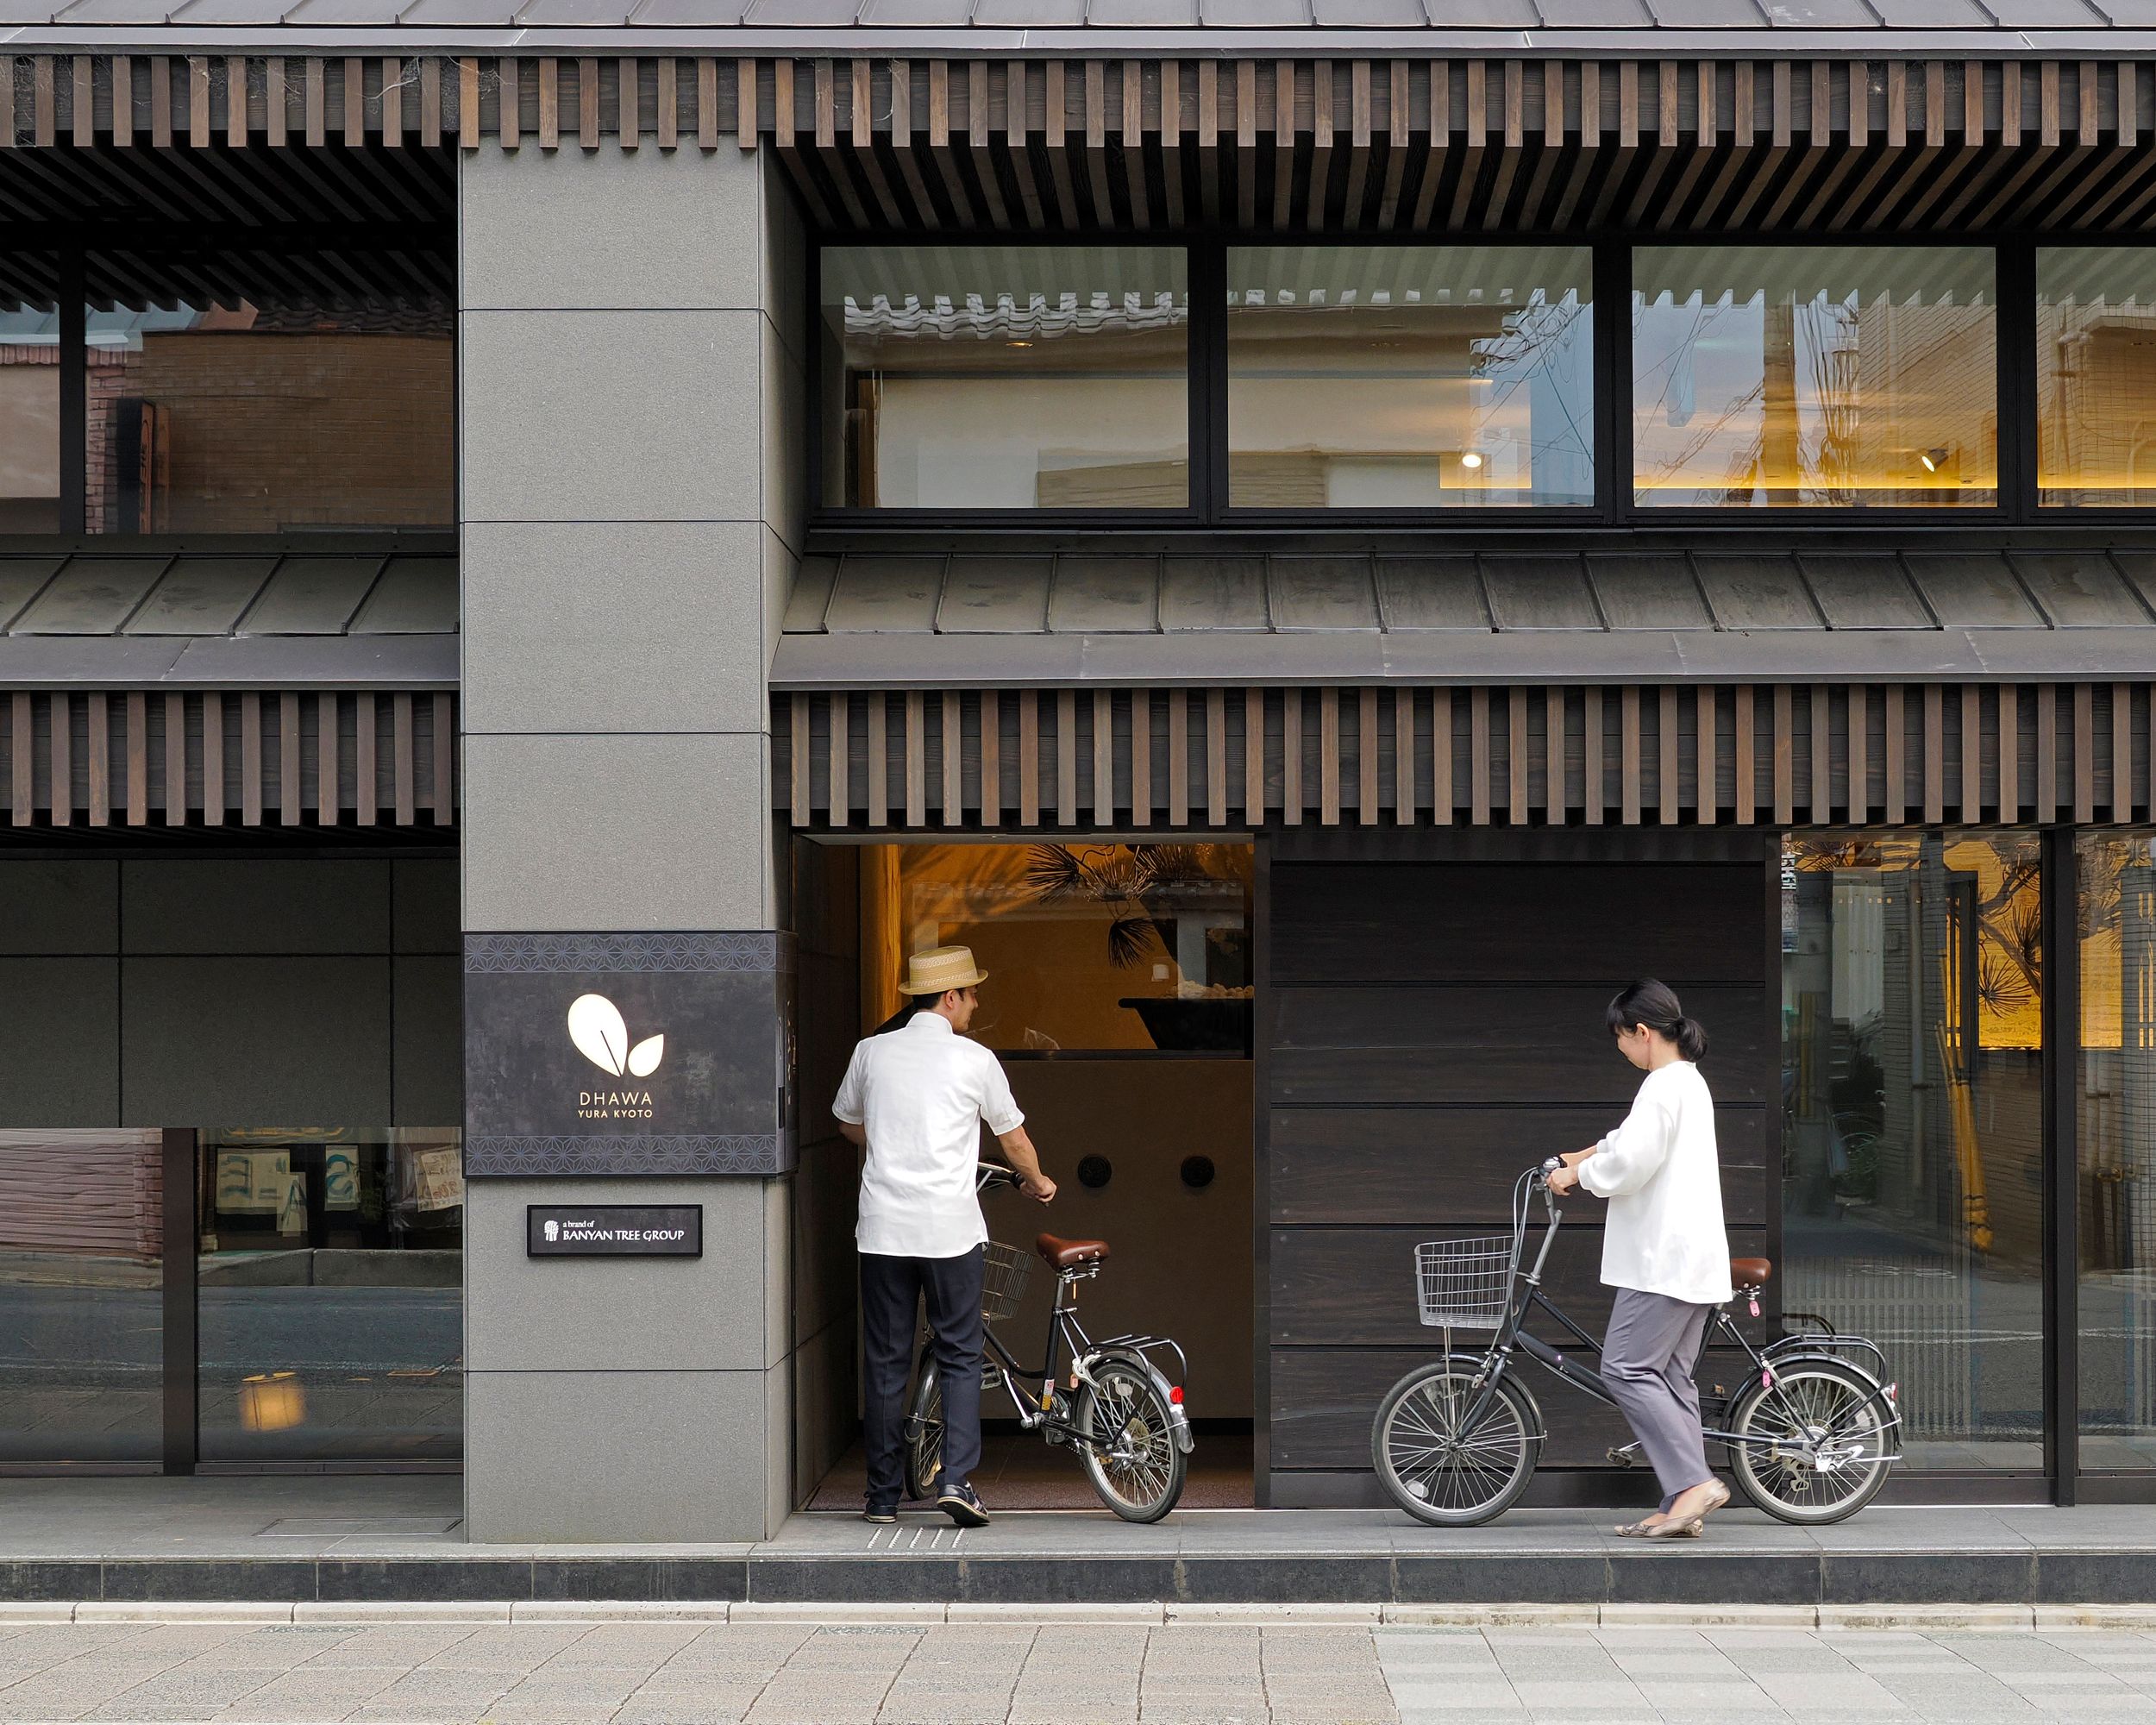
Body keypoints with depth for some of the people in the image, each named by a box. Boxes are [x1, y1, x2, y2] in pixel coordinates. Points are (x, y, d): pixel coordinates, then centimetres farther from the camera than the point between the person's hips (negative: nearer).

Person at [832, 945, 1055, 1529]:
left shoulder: (871, 1052, 5)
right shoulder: (975, 1059, -2)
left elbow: (849, 1122, 23)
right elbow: (1014, 1139, 10)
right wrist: (1038, 1184, 31)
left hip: (882, 1229, 2)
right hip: (950, 1228, -2)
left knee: (886, 1364, 8)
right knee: (960, 1358, 8)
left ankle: (883, 1496, 12)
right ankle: (956, 1479, -5)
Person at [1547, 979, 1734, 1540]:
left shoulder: (1664, 1085, -14)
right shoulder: (1690, 1082, 19)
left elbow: (1629, 1163, -20)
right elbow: (1634, 1139, 34)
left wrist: (1577, 1174, -5)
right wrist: (1582, 1157, 32)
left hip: (1665, 1257, -10)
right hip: (1691, 1256, 10)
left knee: (1626, 1369, -10)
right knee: (1670, 1377, 8)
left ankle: (1695, 1481, -15)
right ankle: (1682, 1508, 6)